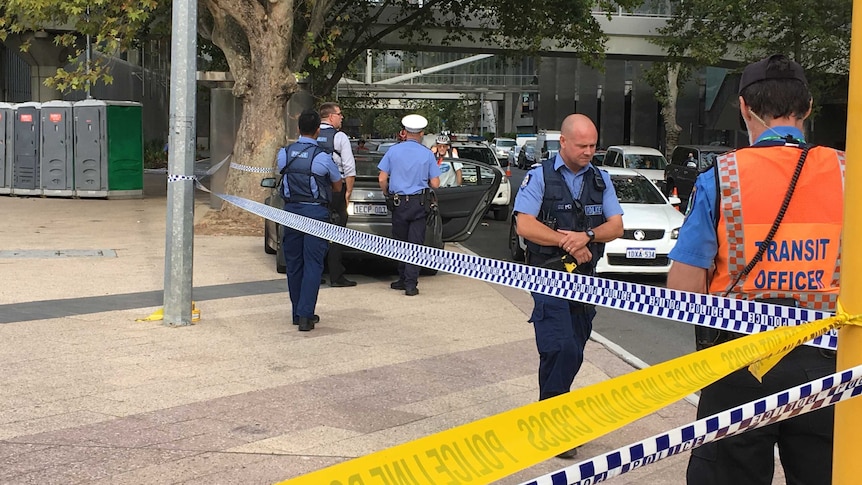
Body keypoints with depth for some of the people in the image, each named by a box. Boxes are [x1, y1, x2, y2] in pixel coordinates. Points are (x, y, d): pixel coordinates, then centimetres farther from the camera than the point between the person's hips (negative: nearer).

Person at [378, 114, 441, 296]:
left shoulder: (393, 151, 0)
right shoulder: (427, 154, -2)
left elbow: (382, 179, -1)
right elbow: (435, 184, -1)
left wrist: (387, 194, 17)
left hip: (398, 203, 1)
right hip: (419, 203, -1)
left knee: (400, 242, 13)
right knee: (415, 243, 1)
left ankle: (403, 279, 19)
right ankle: (410, 283, -5)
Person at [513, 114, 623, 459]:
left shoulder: (601, 180, 10)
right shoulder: (540, 176, -4)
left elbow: (616, 226, 3)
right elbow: (525, 225, -13)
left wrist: (587, 236, -17)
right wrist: (569, 244, -16)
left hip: (585, 277, 5)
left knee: (573, 354, 9)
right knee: (560, 349, -15)